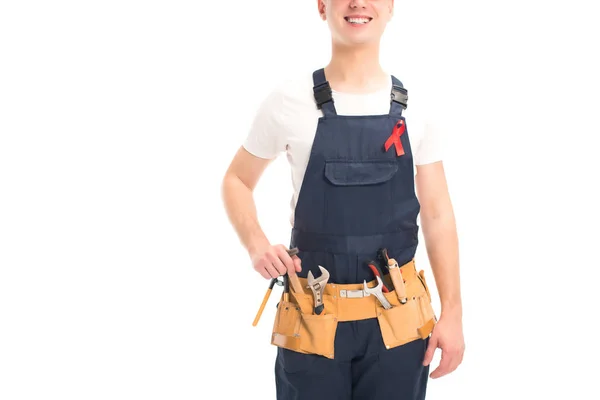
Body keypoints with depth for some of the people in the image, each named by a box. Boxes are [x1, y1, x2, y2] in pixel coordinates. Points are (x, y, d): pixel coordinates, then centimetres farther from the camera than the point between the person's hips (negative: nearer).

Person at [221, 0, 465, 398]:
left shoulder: (413, 108, 2)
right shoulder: (289, 101, -4)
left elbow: (437, 216, 5)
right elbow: (237, 180, 8)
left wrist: (452, 313, 0)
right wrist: (257, 245, -10)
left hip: (398, 319, 2)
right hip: (313, 318, -2)